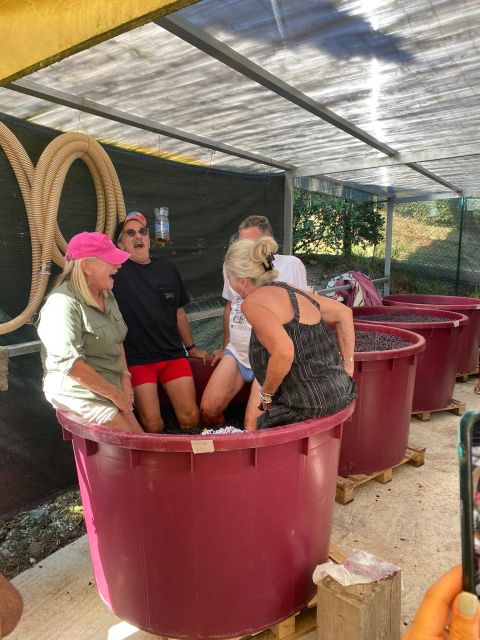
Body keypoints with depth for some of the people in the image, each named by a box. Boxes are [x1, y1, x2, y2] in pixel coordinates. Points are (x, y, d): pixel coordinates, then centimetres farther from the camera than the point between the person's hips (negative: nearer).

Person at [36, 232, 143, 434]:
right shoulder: (64, 303, -19)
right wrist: (115, 394, -17)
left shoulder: (106, 295, 9)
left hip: (109, 390, 8)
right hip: (79, 394, -8)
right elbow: (69, 362, -24)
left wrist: (125, 380, 2)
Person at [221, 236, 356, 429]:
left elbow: (283, 352, -28)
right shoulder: (290, 291, 11)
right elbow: (343, 312, 18)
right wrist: (347, 365, 17)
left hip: (308, 406, -8)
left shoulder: (253, 302, -13)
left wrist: (266, 393, -11)